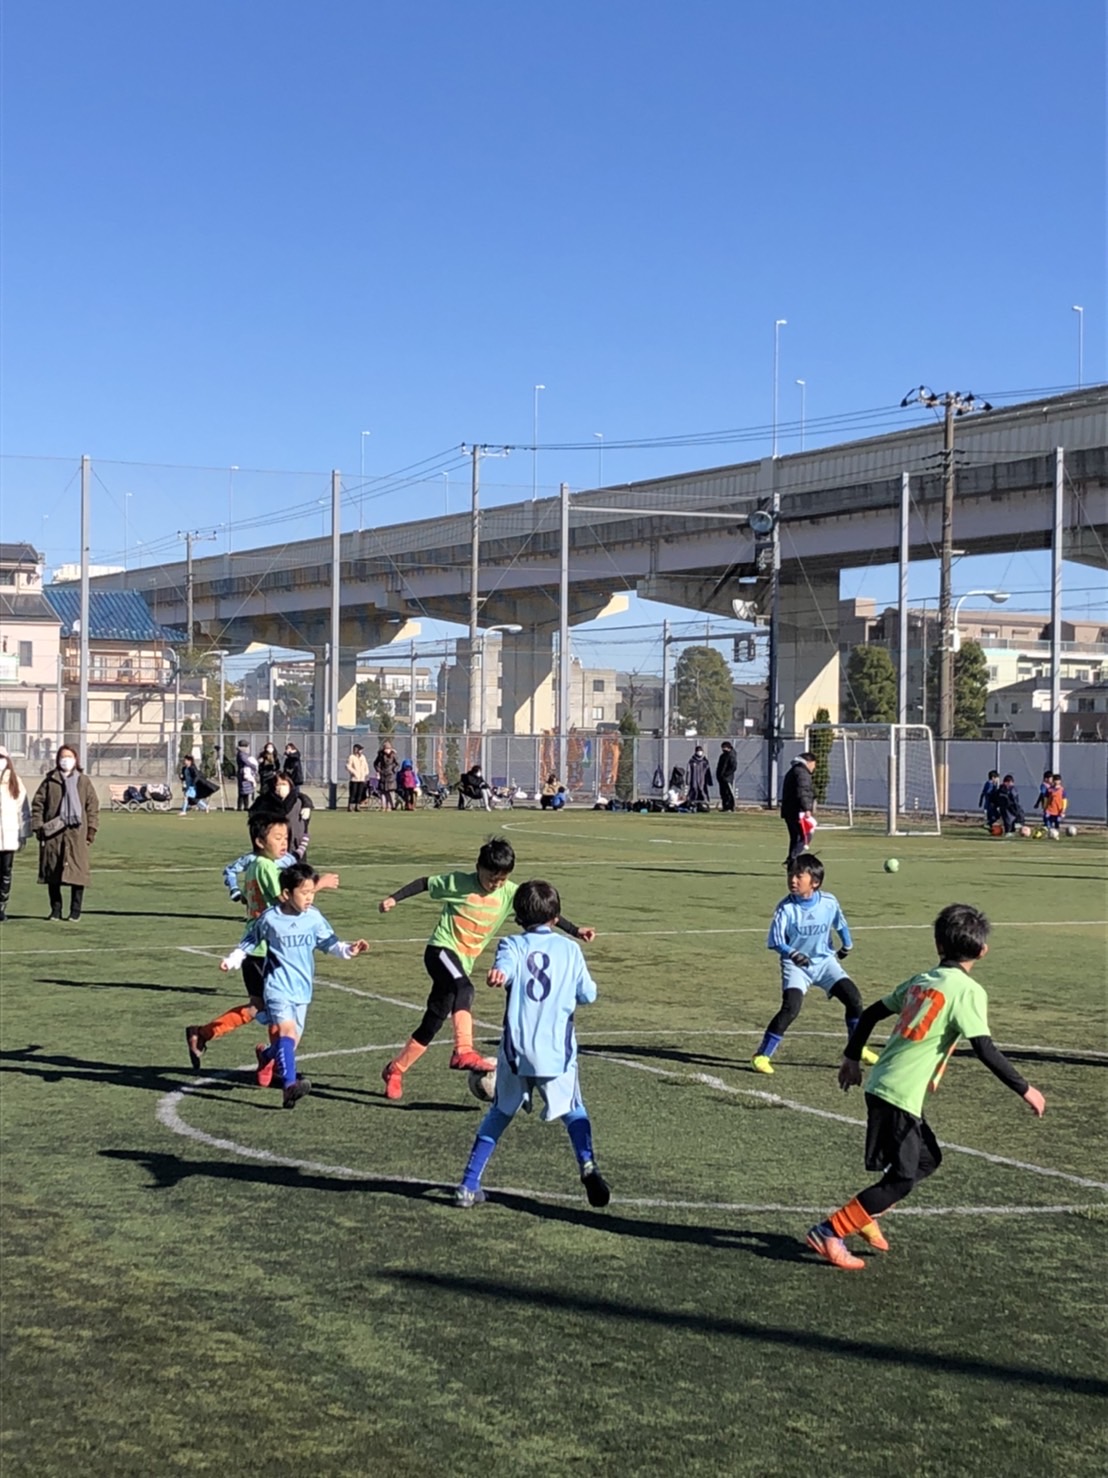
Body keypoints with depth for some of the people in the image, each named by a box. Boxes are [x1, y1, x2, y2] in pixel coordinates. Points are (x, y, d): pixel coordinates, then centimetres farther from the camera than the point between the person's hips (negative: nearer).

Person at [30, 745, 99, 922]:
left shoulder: (84, 782, 8)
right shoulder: (49, 781, 8)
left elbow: (93, 806, 7)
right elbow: (37, 804, 8)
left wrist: (91, 830, 0)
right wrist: (38, 827, -1)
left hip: (77, 834, -1)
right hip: (52, 834, 1)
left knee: (77, 872, -3)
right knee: (52, 873, 4)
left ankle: (75, 911, 6)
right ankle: (55, 909, 14)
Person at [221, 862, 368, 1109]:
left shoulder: (314, 918, -1)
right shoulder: (269, 919, -10)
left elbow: (329, 943, 7)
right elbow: (248, 943, 5)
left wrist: (348, 950, -10)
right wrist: (233, 960, -7)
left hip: (302, 989, 5)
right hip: (278, 987, -5)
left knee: (291, 1041, 14)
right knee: (287, 1030, -26)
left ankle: (266, 1056, 50)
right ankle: (290, 1086, -36)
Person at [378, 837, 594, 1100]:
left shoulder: (510, 893, 2)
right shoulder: (458, 882, -9)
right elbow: (424, 883, 2)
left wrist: (575, 931, 1)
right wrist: (394, 898, -5)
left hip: (462, 963, 6)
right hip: (441, 949, -5)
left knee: (432, 1024, 5)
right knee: (464, 988, -35)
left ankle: (395, 1071, 18)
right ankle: (463, 1052, -46)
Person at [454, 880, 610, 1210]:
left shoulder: (512, 945, 3)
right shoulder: (570, 949, 6)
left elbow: (505, 966, -21)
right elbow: (588, 994, 8)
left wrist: (499, 974, -43)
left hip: (517, 1051, 0)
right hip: (557, 1052, 0)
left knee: (499, 1115, 16)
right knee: (573, 1111, 19)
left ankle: (469, 1186, 12)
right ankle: (587, 1164, -6)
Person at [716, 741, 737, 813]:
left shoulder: (731, 756, -10)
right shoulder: (723, 755, 17)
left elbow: (734, 767, -16)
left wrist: (725, 774, -18)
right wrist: (718, 775, 12)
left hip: (728, 778, -9)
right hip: (721, 778, 9)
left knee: (729, 793, -8)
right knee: (723, 793, 9)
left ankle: (731, 807, -6)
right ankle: (725, 807, 14)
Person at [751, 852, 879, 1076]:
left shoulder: (829, 902, -10)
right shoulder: (786, 908, -20)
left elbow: (840, 924, 11)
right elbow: (776, 940, -26)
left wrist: (847, 945, 18)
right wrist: (791, 954, -43)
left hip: (824, 961, 4)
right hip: (796, 965, -4)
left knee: (853, 998, -2)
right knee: (791, 1008, -22)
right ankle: (761, 1055, -11)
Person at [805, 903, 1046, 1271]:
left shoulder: (921, 981, 13)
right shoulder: (968, 991, -9)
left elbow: (870, 1013, 18)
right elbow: (985, 1051, -16)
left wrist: (852, 1058, 27)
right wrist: (1025, 1090, -8)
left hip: (881, 1085, 8)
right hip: (901, 1095, -8)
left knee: (927, 1159, 20)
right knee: (901, 1179, -2)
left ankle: (865, 1217, 21)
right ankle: (828, 1233, -3)